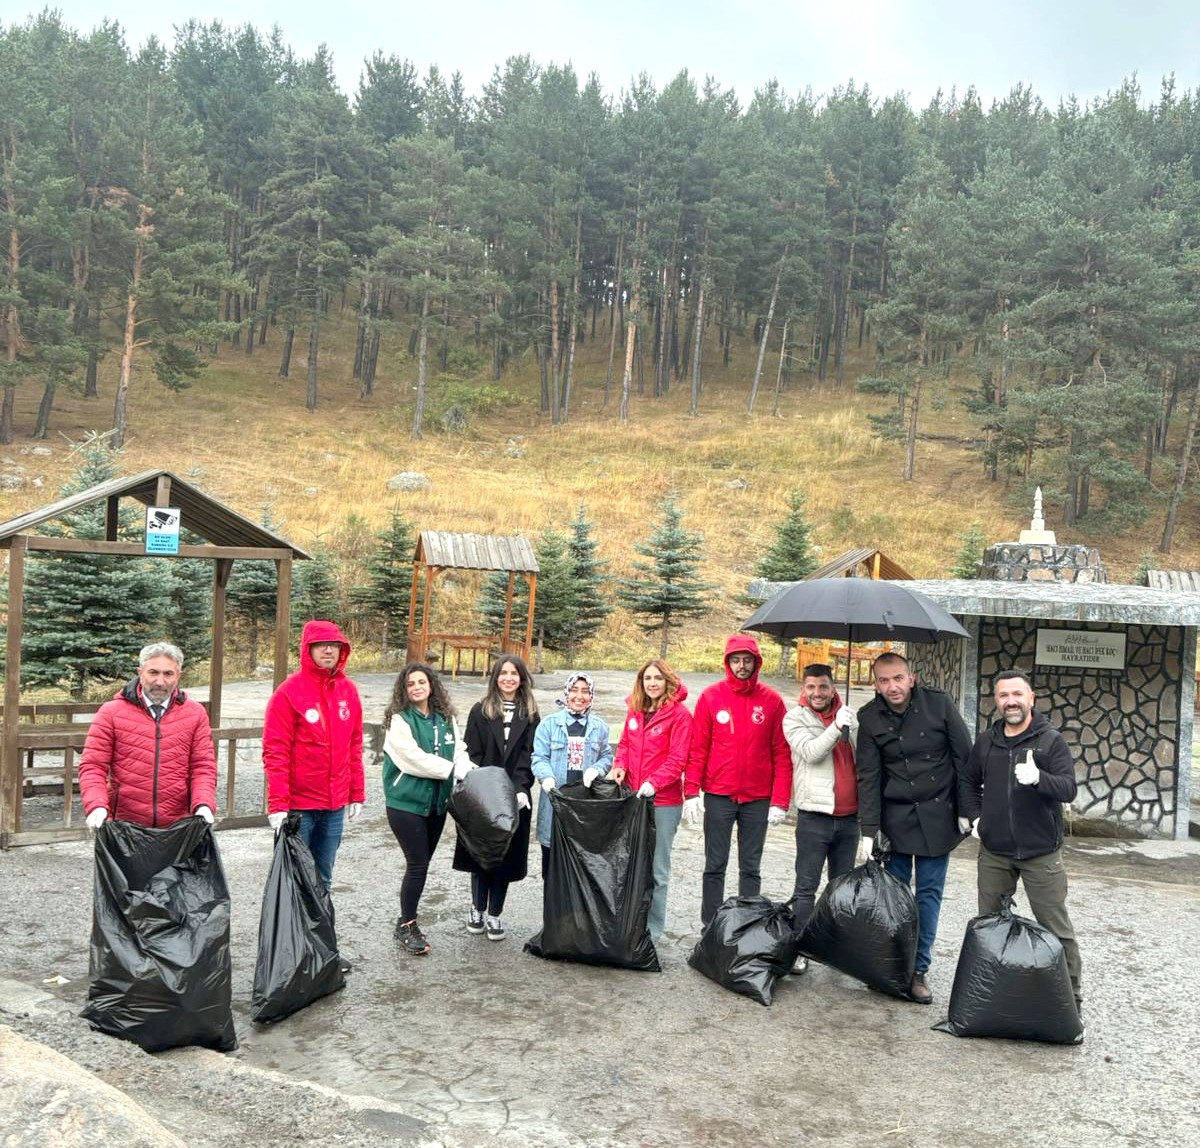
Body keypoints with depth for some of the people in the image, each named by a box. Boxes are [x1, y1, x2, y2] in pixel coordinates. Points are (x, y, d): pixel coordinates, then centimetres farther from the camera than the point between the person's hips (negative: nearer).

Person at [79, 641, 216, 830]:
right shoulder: (111, 713, 1)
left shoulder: (196, 714, 5)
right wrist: (97, 806, -18)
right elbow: (92, 766, -2)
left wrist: (203, 805, -14)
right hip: (125, 827, -1)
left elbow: (203, 766, 3)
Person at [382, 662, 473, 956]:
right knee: (417, 864, -5)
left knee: (422, 863, 13)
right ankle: (407, 925, 11)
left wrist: (468, 772, -16)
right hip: (406, 802, -6)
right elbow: (414, 758, -19)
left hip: (437, 802, 6)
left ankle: (408, 920, 26)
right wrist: (454, 770, -16)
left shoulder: (446, 719, 8)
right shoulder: (399, 720, -11)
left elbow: (459, 751, 5)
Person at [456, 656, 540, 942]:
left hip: (514, 798, 1)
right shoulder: (480, 711, 4)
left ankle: (494, 914, 15)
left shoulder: (530, 715, 6)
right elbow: (472, 754, -1)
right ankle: (477, 909, 21)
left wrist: (520, 789, -15)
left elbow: (528, 756, -1)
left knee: (506, 855, 4)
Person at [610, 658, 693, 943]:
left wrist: (654, 782, -25)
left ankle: (652, 931, 15)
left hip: (663, 802, -5)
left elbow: (677, 758, -14)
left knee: (656, 868, 4)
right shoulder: (635, 710, 9)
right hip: (632, 798, 6)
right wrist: (619, 766, -3)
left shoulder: (679, 713, -9)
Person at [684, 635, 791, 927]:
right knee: (715, 865, 6)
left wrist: (780, 801, -5)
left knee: (751, 868, 10)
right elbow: (697, 748, -1)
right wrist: (691, 792, -8)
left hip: (758, 799, 1)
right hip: (718, 796, -1)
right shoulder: (711, 697, -1)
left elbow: (782, 755, 1)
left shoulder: (771, 701, 0)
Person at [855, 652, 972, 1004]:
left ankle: (919, 969, 12)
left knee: (929, 893, 3)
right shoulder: (870, 717, -5)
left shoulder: (938, 703, -8)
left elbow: (964, 757, -2)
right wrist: (870, 829, -10)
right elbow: (868, 775, -6)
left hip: (937, 815, 0)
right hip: (895, 816, 0)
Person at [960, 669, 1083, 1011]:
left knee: (1056, 926, 0)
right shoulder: (985, 742, 7)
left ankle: (1072, 993, 14)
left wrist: (1039, 778, -35)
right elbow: (969, 782, 20)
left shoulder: (1051, 740, -5)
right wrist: (973, 816, 6)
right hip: (994, 852, 4)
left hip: (1041, 854, -4)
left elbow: (1068, 788, -16)